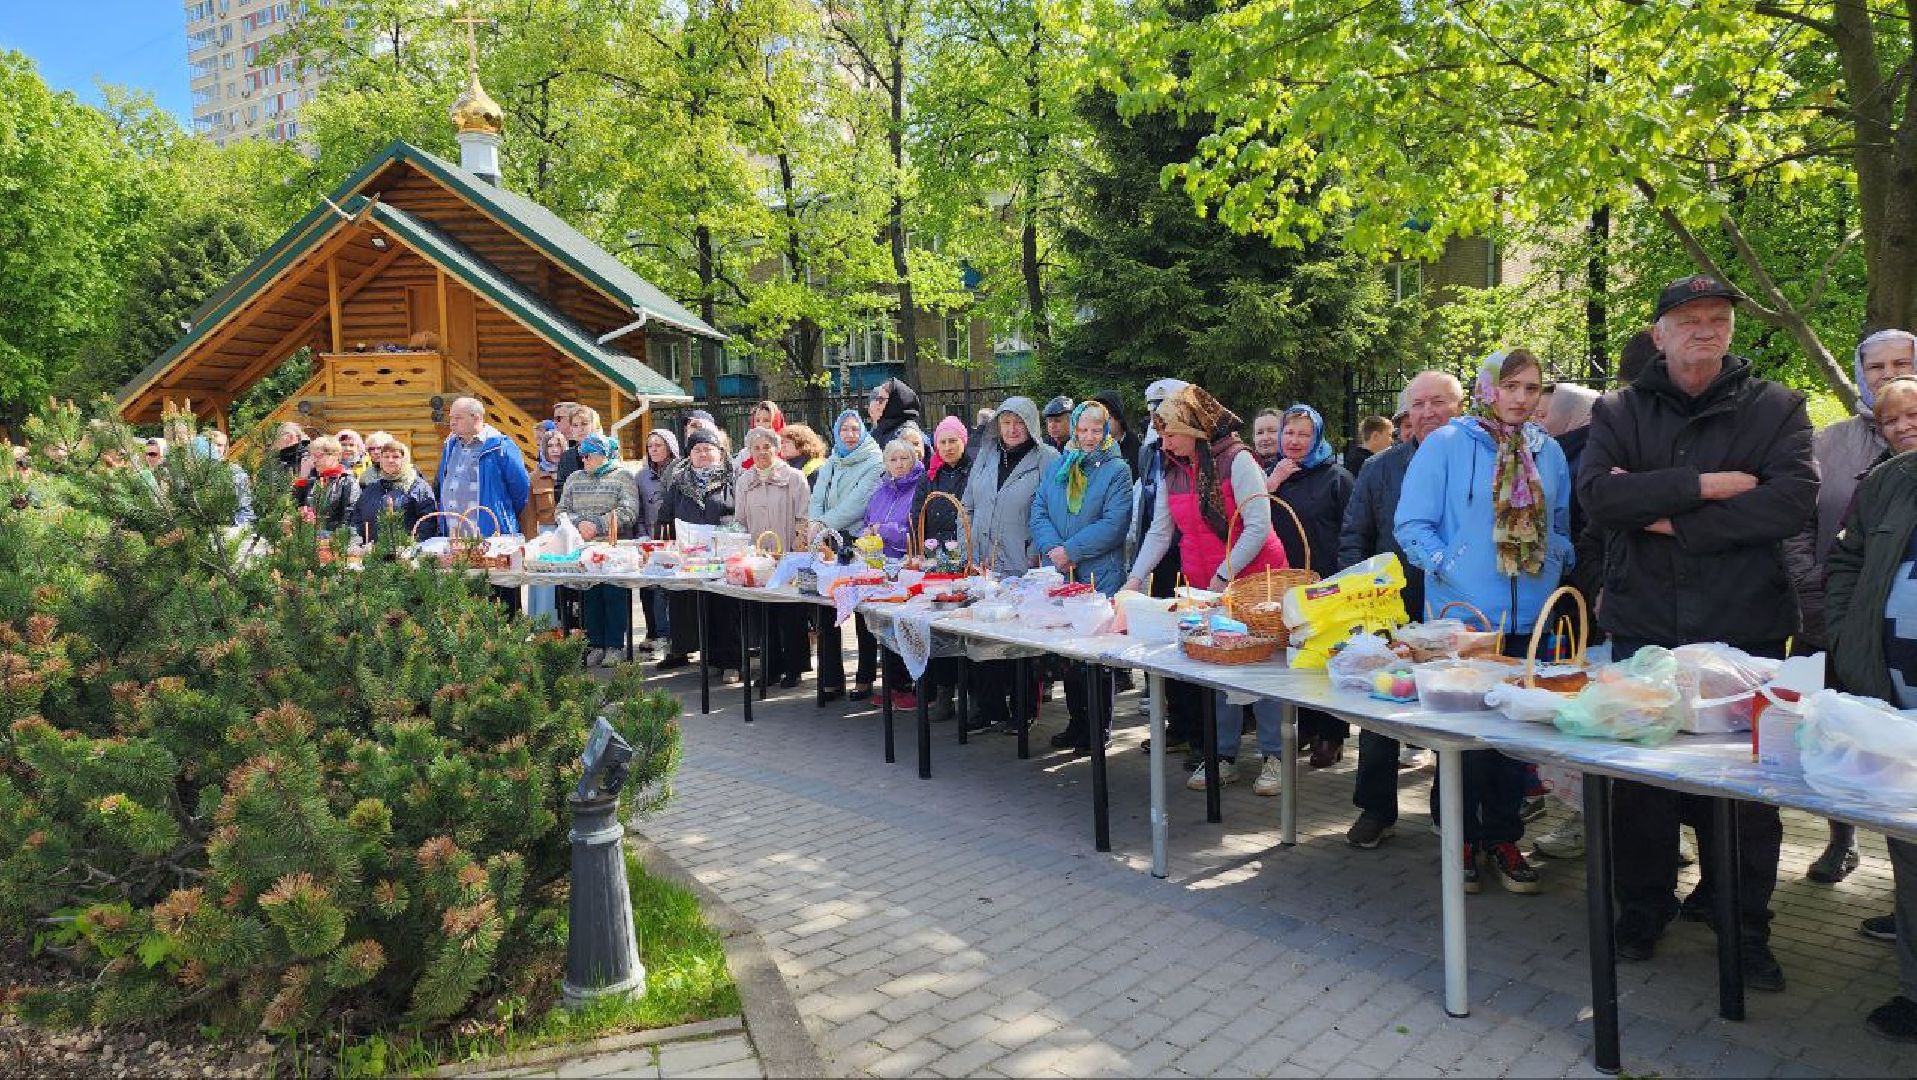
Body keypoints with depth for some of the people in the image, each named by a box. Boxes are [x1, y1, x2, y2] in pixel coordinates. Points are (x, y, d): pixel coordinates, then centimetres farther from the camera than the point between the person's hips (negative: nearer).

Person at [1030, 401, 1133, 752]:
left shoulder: (1117, 470, -2)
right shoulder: (1058, 468, 14)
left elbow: (1113, 524, -13)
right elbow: (1038, 512, 6)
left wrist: (1071, 551, -17)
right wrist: (1053, 548, -12)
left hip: (1100, 577, -5)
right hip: (1059, 575, 5)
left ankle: (1099, 729, 10)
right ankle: (1076, 722, 23)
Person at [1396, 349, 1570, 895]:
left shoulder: (1548, 452, 10)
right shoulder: (1445, 444, -4)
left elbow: (1562, 526, 19)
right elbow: (1412, 525, -7)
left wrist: (1557, 561, 0)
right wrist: (1450, 568, -17)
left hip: (1528, 618, 4)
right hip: (1464, 616, -4)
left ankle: (1503, 838, 24)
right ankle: (1462, 839, 18)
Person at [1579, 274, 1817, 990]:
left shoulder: (1776, 409, 4)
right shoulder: (1619, 412, 6)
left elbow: (1793, 498, -12)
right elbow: (1598, 494, -11)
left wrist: (1671, 521, -13)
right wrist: (1706, 485, -16)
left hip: (1746, 632, 0)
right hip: (1644, 628, 1)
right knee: (1639, 778, 7)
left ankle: (1746, 925, 21)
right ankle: (1642, 910, 24)